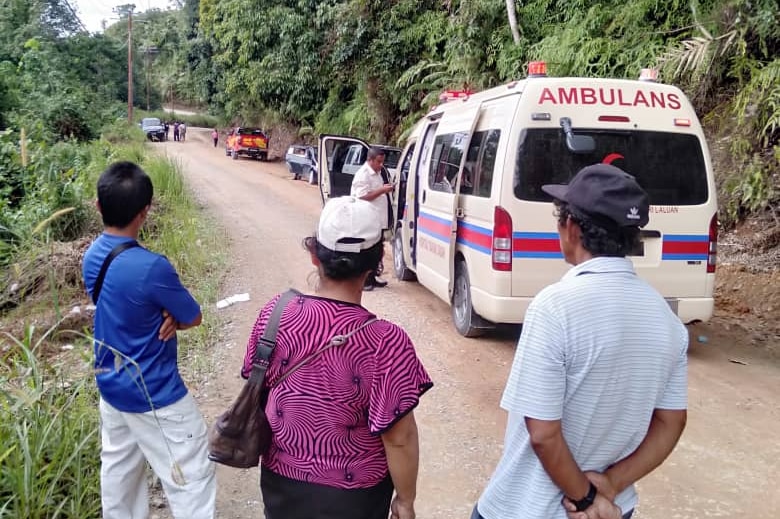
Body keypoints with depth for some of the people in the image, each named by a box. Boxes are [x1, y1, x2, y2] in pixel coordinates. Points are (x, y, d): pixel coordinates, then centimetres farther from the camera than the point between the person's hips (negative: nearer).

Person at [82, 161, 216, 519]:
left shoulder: (92, 256, -4)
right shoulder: (151, 267, -29)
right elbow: (194, 318, -15)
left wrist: (166, 315, -12)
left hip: (110, 384, 9)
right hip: (154, 395, -8)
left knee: (119, 469, 24)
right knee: (192, 481, 4)